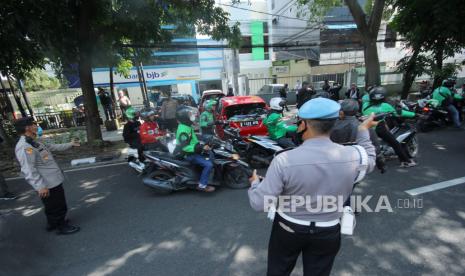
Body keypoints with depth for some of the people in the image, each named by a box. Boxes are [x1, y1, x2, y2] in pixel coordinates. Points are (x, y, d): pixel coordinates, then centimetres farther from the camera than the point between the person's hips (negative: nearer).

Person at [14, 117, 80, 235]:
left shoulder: (34, 143, 10)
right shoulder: (24, 147, -23)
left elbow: (53, 147, 25)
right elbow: (28, 170, -29)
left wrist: (70, 144, 34)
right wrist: (40, 186, -32)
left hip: (54, 182, 10)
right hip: (48, 185, -10)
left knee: (52, 206, 26)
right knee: (57, 206, 6)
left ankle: (53, 223, 43)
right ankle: (62, 227, 23)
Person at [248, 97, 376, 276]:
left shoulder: (284, 160, -29)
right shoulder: (353, 156, -19)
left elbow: (259, 203, -22)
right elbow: (369, 161, 8)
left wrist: (255, 183, -1)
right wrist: (364, 131, 22)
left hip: (288, 228, -2)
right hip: (327, 233, 3)